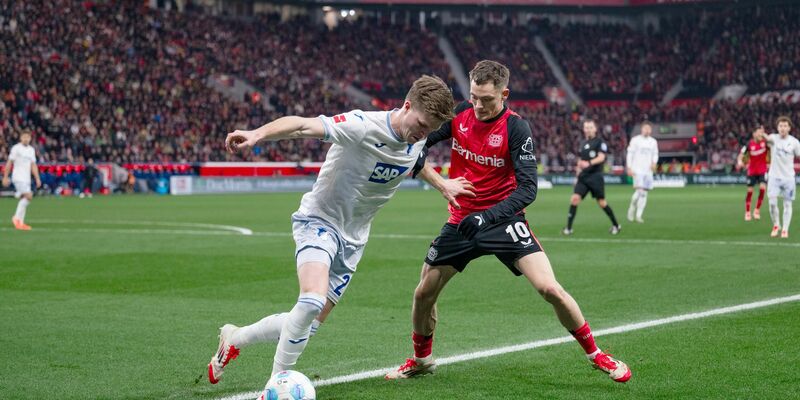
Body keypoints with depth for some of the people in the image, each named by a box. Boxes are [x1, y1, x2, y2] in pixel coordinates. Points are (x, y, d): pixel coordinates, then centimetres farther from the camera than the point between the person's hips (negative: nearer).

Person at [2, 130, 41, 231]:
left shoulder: (31, 150, 13)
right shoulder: (16, 148, -5)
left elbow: (33, 165, 16)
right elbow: (9, 163, -3)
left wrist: (37, 179, 8)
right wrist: (5, 177, -5)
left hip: (27, 179, 7)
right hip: (18, 177, -7)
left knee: (24, 199, 5)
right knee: (28, 196, -19)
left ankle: (20, 222, 10)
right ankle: (17, 217, -9)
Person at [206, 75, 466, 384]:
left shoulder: (418, 142, -2)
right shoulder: (363, 126, -25)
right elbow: (304, 126, -40)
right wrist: (257, 134, -56)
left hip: (352, 239, 7)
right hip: (319, 220, -7)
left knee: (310, 324, 5)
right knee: (313, 299, -32)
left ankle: (234, 339, 28)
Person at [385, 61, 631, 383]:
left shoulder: (516, 128, -15)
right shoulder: (458, 116, -5)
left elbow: (527, 188, -21)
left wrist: (487, 217, -33)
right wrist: (441, 184, -15)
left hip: (503, 219, -4)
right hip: (461, 220, 4)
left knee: (550, 289, -18)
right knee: (424, 294, 6)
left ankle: (594, 354, 1)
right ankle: (421, 360, 33)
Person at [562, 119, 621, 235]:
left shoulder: (599, 142, -2)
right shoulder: (583, 144, 17)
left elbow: (601, 157, -15)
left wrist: (589, 163, -31)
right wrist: (578, 173, 22)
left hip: (595, 176, -5)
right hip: (583, 177, 5)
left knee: (601, 202, 0)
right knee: (575, 198, -11)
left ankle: (615, 225, 18)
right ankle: (568, 227, -9)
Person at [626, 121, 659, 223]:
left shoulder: (653, 142, 12)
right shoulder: (635, 140, -1)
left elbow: (655, 154, 19)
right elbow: (630, 154, -1)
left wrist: (654, 162, -2)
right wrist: (629, 168, -8)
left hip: (648, 171, 4)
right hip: (637, 170, -4)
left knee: (644, 193, 1)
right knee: (639, 191, -17)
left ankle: (638, 215, 5)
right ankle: (632, 208, 6)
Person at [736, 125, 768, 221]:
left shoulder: (765, 142, -8)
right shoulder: (749, 144, -9)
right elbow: (741, 155, -6)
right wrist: (739, 161, -28)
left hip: (762, 171, 0)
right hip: (752, 171, 0)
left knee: (762, 188, -17)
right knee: (749, 191, 2)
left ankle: (757, 210, -1)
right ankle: (747, 212, 16)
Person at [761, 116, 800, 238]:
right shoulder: (774, 138, -6)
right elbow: (768, 138, -30)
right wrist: (762, 135, -55)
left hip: (788, 177, 1)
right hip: (774, 176, -1)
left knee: (787, 204, 3)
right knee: (772, 202, -8)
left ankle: (785, 229, 13)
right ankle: (776, 225, 15)